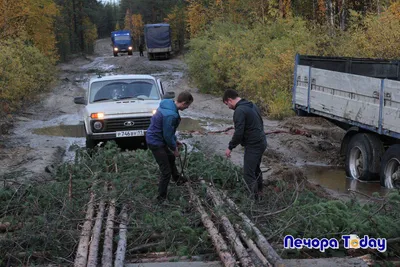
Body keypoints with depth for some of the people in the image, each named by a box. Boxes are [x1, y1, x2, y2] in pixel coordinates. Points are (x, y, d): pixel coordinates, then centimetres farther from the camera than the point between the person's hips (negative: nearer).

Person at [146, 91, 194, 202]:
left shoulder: (168, 104, 1)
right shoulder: (170, 115, -31)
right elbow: (168, 135, -22)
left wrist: (175, 140, 19)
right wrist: (174, 148, -6)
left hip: (155, 138, 10)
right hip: (156, 142, -10)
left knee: (171, 158, 31)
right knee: (166, 171, -2)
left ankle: (177, 179, 56)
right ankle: (161, 198, 11)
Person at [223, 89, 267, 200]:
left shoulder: (240, 111, -19)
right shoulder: (252, 105, 11)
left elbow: (239, 133, -22)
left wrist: (230, 147, -11)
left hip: (253, 145, -10)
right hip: (261, 142, 10)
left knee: (248, 173, -3)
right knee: (256, 168, 24)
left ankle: (255, 198, 1)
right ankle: (259, 191, 37)